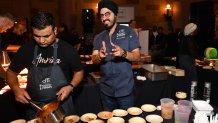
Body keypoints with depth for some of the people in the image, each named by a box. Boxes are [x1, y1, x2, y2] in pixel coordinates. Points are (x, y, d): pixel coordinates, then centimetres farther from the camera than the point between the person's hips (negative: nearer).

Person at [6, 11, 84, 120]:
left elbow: (79, 72, 0)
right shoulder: (26, 49, -5)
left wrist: (71, 86, -18)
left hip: (61, 104, -1)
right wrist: (16, 89, -11)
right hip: (34, 107, 2)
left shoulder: (67, 49, -12)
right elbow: (11, 72, 7)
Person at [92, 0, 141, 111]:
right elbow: (94, 60, -3)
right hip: (106, 90, 3)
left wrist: (123, 53, -28)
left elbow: (137, 56, -8)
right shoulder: (98, 37, 7)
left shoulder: (129, 32, -3)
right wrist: (100, 56, -25)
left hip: (125, 89, -3)